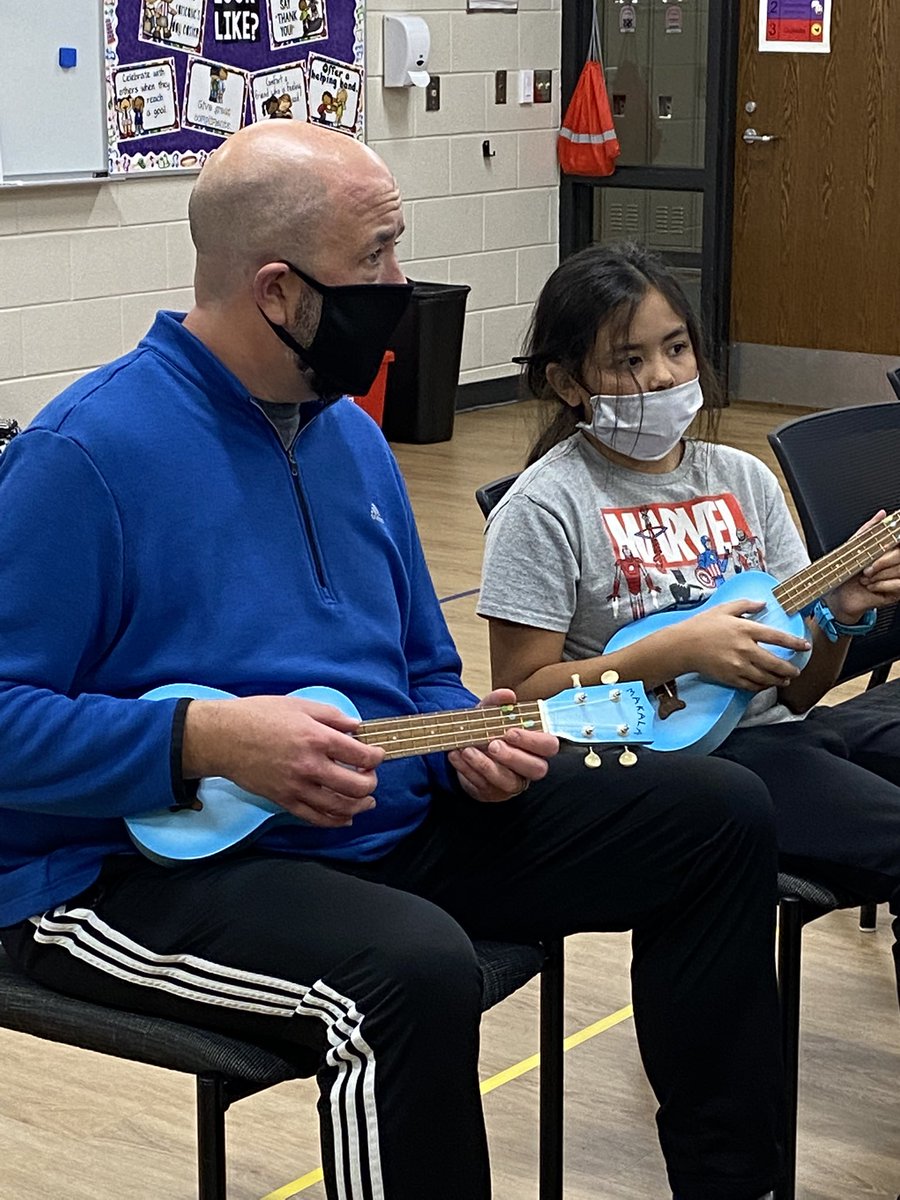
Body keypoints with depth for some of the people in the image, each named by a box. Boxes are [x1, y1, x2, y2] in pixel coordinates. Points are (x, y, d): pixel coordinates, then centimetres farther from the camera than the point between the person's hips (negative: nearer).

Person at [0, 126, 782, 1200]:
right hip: (145, 862, -8)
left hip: (391, 816, 9)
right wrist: (205, 740, -26)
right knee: (420, 970, -40)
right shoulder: (88, 453, -15)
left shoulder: (350, 434, 12)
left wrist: (471, 738, -2)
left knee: (719, 818, 2)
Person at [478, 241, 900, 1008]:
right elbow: (522, 694, -8)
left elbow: (797, 688, 14)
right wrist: (677, 650, -16)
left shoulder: (744, 479, 12)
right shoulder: (548, 506, -5)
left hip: (772, 731, 6)